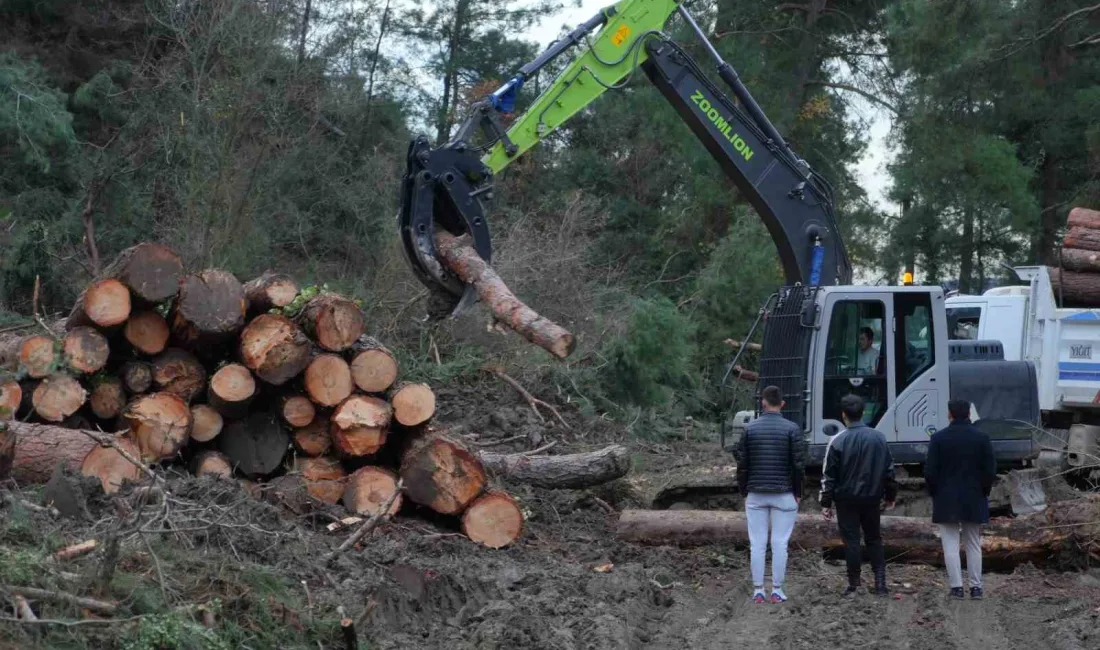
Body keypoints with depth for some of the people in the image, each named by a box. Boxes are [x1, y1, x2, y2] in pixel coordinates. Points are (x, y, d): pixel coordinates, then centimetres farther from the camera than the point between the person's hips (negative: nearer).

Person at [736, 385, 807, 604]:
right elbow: (799, 464, -6)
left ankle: (758, 590, 6)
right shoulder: (791, 429, -5)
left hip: (756, 495, 1)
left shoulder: (750, 428, 1)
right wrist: (797, 493, 4)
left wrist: (744, 491, 10)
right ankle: (777, 590, 4)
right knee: (780, 543, 3)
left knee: (757, 544, 5)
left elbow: (742, 463, 2)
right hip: (784, 495, -1)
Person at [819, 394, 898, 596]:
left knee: (851, 540, 3)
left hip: (847, 499, -3)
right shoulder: (879, 437, 1)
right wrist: (890, 496, 18)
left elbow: (829, 474, -8)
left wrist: (826, 502, -2)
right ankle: (880, 582, 6)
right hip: (872, 498, 3)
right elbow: (889, 469, 7)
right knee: (874, 539, 14)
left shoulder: (838, 441, -10)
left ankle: (854, 584, 5)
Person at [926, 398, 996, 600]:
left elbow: (930, 471, -7)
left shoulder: (939, 438, -7)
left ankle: (956, 586, -4)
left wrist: (934, 493, 7)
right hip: (974, 500, 2)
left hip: (946, 500, -2)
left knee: (951, 544, 1)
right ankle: (976, 587, 10)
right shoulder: (981, 438, -2)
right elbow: (990, 470, -2)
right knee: (973, 545, 10)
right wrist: (983, 492, 12)